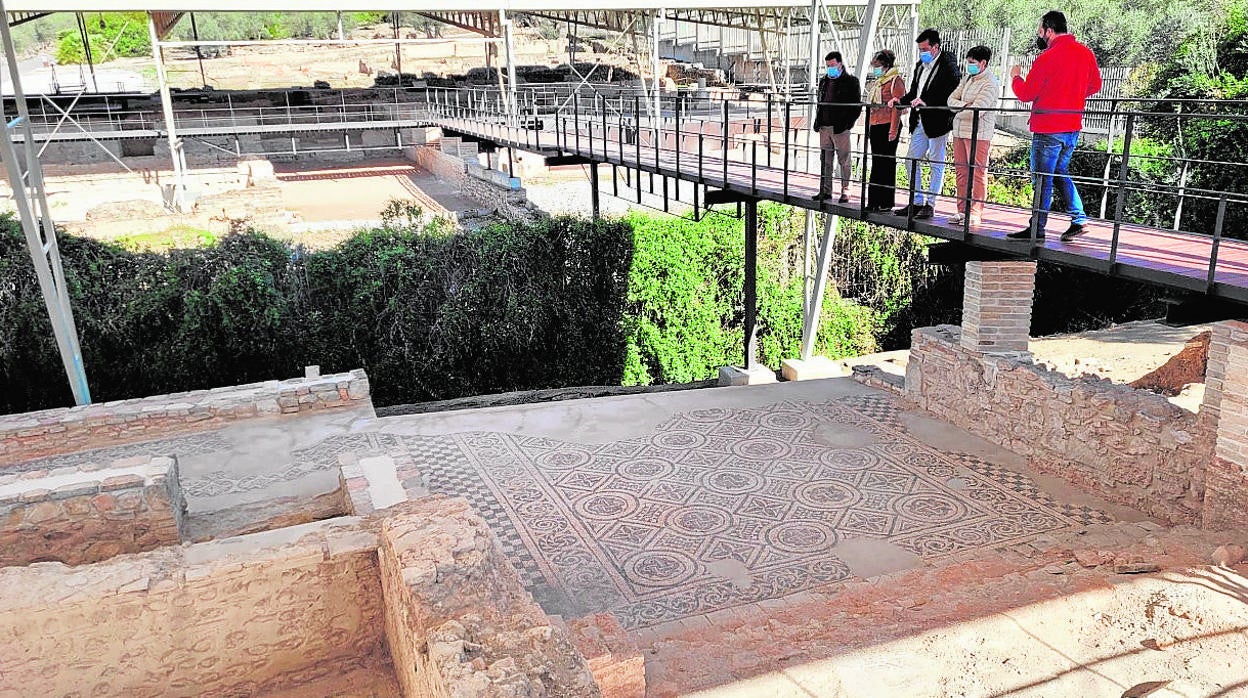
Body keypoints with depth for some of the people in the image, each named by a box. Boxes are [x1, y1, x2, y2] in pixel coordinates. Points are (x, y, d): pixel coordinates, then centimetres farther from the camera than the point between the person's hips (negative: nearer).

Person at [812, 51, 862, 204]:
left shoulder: (850, 81, -3)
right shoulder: (824, 81, 16)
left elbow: (857, 105, -5)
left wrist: (847, 123, -12)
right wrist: (818, 121, 11)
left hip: (840, 128, -6)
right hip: (824, 128, 6)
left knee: (844, 160, -1)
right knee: (826, 161, 9)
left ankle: (845, 191, 4)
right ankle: (826, 191, 15)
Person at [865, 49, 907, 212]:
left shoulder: (896, 81, -6)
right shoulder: (876, 83, 20)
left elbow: (897, 107, -12)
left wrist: (893, 130, -18)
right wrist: (868, 127, 20)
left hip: (887, 126, -8)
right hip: (874, 126, 8)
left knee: (886, 163, -4)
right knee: (876, 163, 10)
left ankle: (886, 203, 0)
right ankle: (874, 201, 14)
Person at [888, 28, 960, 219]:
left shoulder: (948, 65, -9)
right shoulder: (920, 65, 16)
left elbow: (951, 94, -18)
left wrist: (926, 101, -27)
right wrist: (900, 101, 3)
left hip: (937, 122, -8)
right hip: (920, 122, 8)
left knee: (936, 164, 0)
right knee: (912, 160, 9)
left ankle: (930, 203, 4)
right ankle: (916, 202, 16)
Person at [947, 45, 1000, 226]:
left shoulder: (990, 83, -9)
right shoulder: (967, 78, 16)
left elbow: (977, 110, -18)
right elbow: (952, 99, 10)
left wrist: (958, 109, -3)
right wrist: (964, 106, -9)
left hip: (979, 133, -8)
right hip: (960, 131, 8)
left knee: (977, 173, -5)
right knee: (961, 171, 9)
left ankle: (975, 214, -3)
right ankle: (962, 211, 15)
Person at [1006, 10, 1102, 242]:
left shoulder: (1047, 57, -15)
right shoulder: (1086, 52, 7)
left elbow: (1026, 94, -11)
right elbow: (1095, 85, 18)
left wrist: (1016, 76, 7)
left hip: (1049, 128, -7)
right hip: (1073, 127, 7)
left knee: (1043, 178, -1)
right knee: (1060, 173, 19)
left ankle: (1037, 228, 3)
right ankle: (1079, 218, 10)